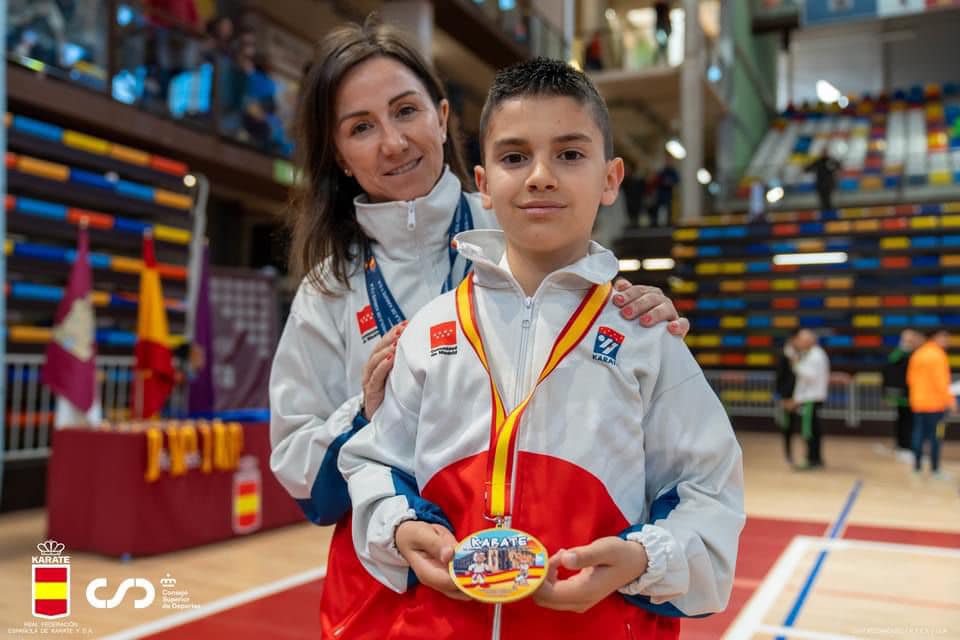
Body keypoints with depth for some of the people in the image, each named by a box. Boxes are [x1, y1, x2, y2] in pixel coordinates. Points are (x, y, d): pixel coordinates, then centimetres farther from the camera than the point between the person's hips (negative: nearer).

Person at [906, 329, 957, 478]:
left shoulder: (917, 354, 10)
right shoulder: (937, 355, -14)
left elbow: (910, 378, 13)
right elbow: (940, 381, -18)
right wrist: (950, 400, -14)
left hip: (918, 403, 7)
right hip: (935, 403, -7)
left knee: (919, 434, 11)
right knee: (935, 436, -1)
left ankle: (917, 465, 14)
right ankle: (934, 469, 3)